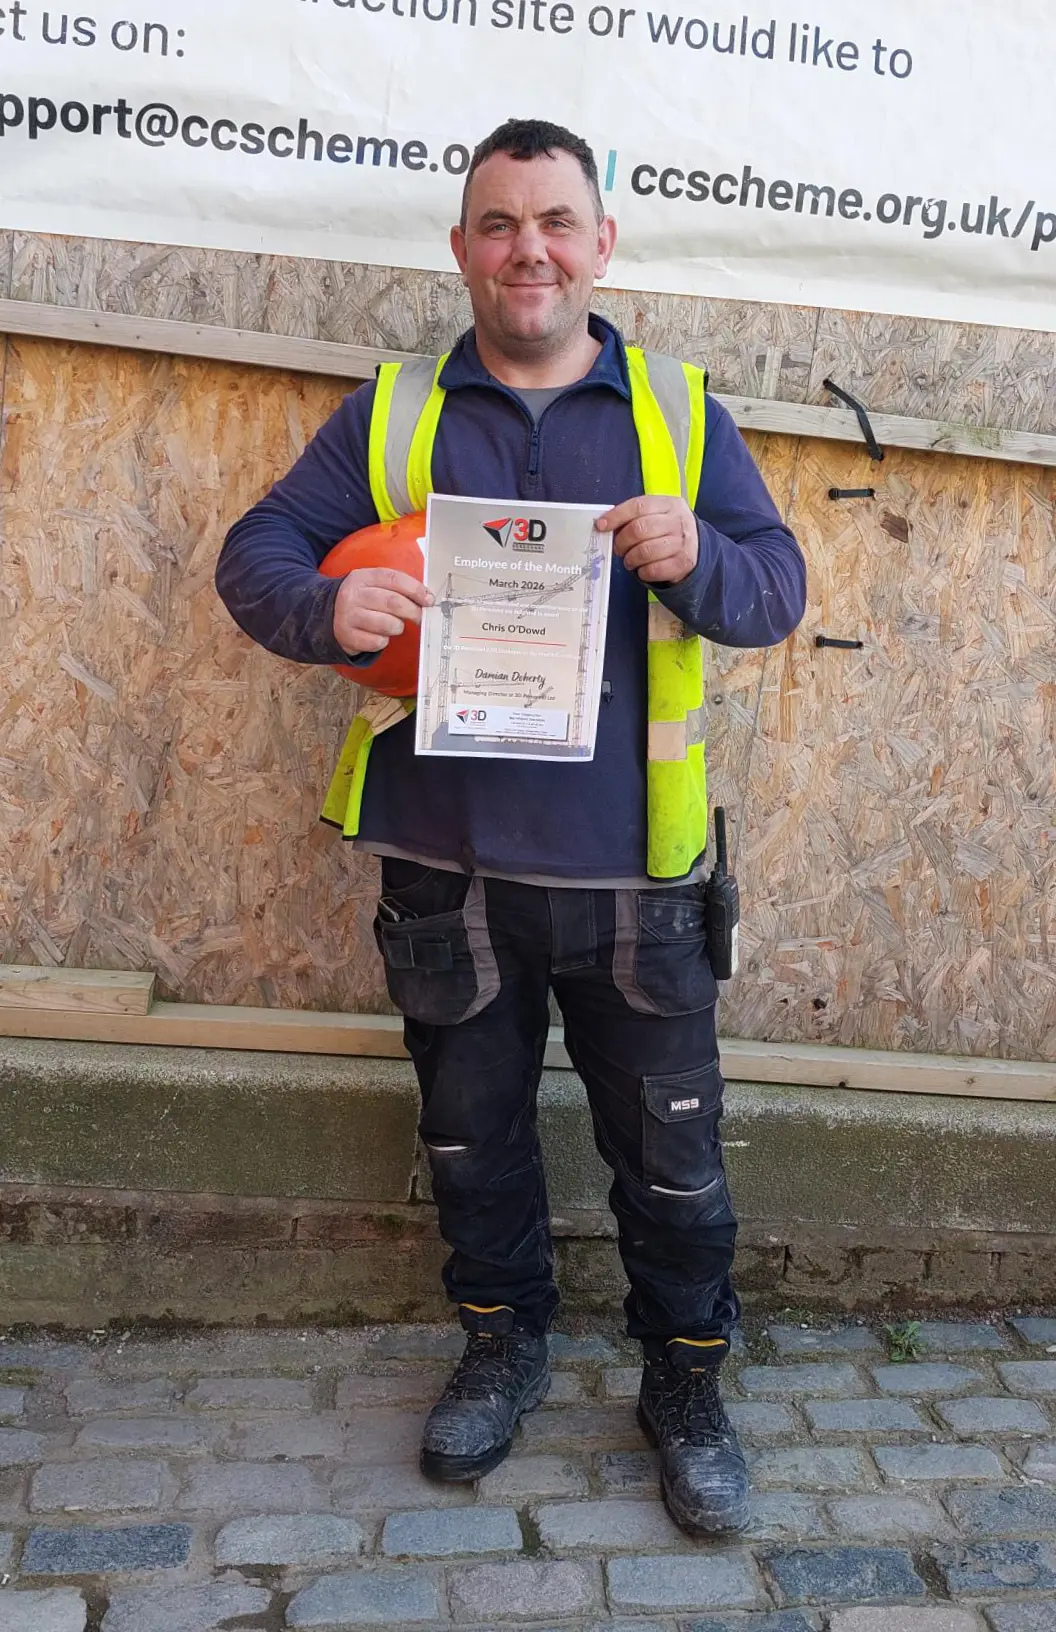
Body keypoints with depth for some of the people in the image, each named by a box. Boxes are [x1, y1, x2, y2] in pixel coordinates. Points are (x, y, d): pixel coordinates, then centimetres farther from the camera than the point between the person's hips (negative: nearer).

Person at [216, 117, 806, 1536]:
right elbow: (254, 553, 1)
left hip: (633, 881, 0)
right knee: (472, 1137, 18)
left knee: (672, 1156, 9)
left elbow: (780, 590, 1)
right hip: (449, 871, 1)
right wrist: (325, 607, -22)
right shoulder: (387, 417, 5)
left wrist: (694, 557, -22)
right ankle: (502, 1347, 43)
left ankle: (687, 1387, 34)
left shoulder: (679, 412, 4)